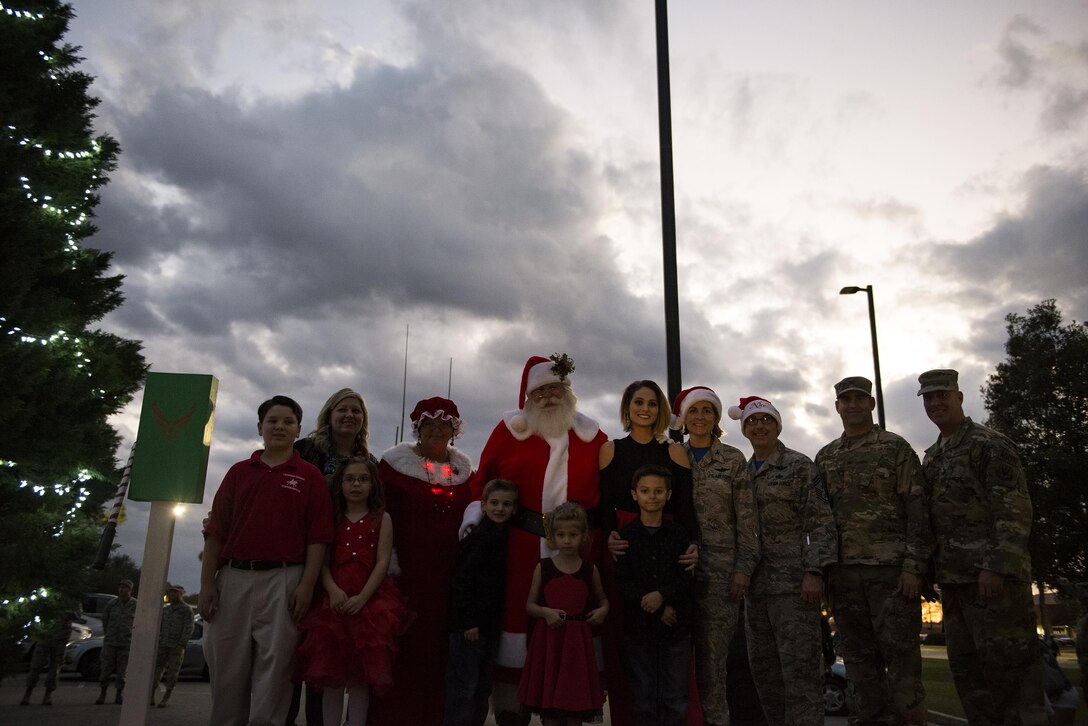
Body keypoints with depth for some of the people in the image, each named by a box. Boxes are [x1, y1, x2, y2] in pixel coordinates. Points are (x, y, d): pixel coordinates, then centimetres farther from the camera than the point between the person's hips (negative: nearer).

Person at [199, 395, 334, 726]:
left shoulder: (310, 476, 5)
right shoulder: (238, 472, 13)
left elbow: (317, 538, -1)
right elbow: (215, 532, 10)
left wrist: (307, 586, -10)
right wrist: (207, 583, 2)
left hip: (283, 581, -3)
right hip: (233, 578, 3)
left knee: (274, 668, 0)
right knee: (226, 668, 9)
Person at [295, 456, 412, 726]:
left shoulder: (382, 518, 5)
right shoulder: (332, 517, 11)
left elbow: (382, 562, -3)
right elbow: (322, 560, 2)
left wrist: (362, 598, -15)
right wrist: (333, 589, -16)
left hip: (369, 600, -2)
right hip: (335, 601, 2)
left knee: (360, 676, 2)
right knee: (331, 675, 4)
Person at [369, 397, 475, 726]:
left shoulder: (463, 468, 13)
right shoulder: (396, 462, 0)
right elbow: (383, 514, -4)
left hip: (448, 575, 4)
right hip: (406, 571, -4)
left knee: (439, 647, 6)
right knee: (401, 648, -2)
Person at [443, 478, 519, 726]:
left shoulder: (502, 537, 9)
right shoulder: (478, 537, -15)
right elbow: (462, 581, -19)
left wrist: (495, 621, 9)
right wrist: (468, 622, -19)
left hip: (490, 624, 8)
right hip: (469, 624, -8)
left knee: (483, 687, 16)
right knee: (464, 687, -2)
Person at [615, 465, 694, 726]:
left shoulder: (680, 535, 3)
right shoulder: (625, 536, 0)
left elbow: (687, 579, -2)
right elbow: (622, 582, -6)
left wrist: (662, 595, -19)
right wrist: (657, 609, -13)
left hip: (676, 626, 1)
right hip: (638, 626, 0)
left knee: (676, 695, 7)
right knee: (642, 695, 8)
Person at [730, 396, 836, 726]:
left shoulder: (800, 466, -1)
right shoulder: (742, 472, 15)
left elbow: (821, 523, -7)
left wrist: (814, 571, -16)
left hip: (794, 580, -6)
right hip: (756, 584, 6)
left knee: (799, 667, -7)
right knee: (763, 670, 10)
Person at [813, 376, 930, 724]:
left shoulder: (895, 447, 3)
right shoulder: (825, 458, 15)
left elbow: (918, 510, -3)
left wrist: (913, 566, -12)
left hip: (891, 569, -4)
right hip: (844, 573, 4)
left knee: (901, 657, -3)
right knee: (859, 659, 8)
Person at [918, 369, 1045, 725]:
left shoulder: (989, 444, -5)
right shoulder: (931, 458, 18)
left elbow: (1014, 510, -13)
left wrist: (996, 566, -21)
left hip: (992, 576, -8)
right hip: (953, 578, 8)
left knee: (1007, 662, -4)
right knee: (965, 667, 10)